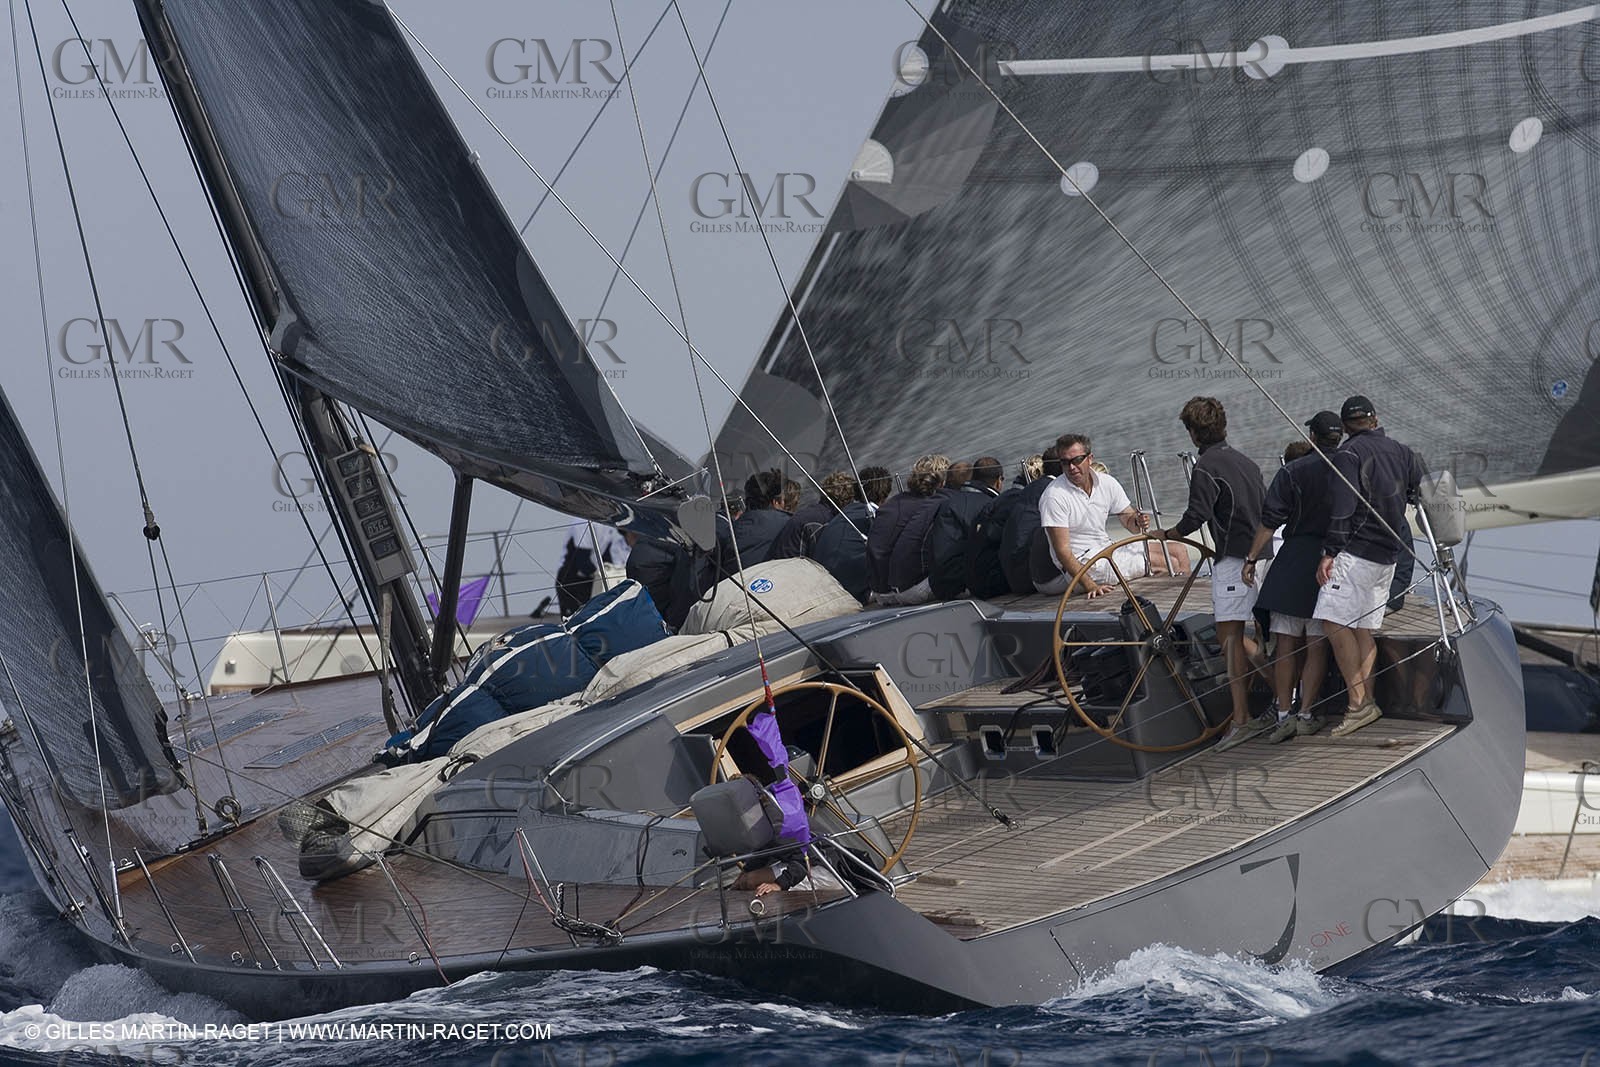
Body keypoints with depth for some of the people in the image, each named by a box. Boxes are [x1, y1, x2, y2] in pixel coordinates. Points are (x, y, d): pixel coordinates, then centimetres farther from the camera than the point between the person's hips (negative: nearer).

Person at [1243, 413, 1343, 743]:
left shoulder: (1293, 471, -3)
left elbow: (1270, 520, -7)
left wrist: (1252, 558, -4)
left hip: (1294, 558, -2)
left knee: (1285, 643, 2)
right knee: (1317, 645, 5)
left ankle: (1284, 714, -2)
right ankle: (1306, 714, 4)